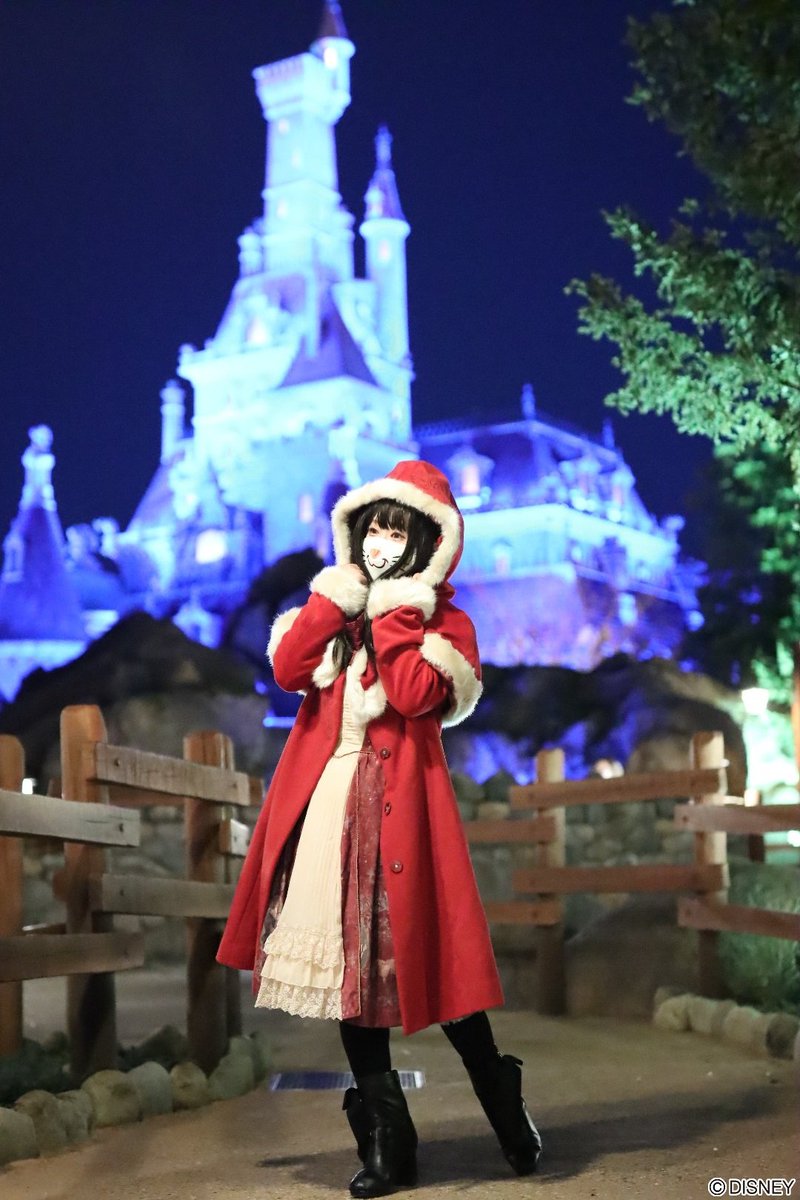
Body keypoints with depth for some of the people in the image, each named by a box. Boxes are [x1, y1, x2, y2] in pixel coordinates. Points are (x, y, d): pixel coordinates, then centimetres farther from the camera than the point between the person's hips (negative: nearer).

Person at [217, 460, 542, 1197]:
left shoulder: (443, 619, 2)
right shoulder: (337, 603, 16)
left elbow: (415, 694, -17)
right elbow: (288, 672, -2)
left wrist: (390, 614, -10)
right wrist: (336, 600, -6)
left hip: (395, 799, -5)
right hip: (326, 797, 5)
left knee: (417, 956, -8)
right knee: (344, 958, 5)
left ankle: (505, 1109, 11)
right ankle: (384, 1140, 13)